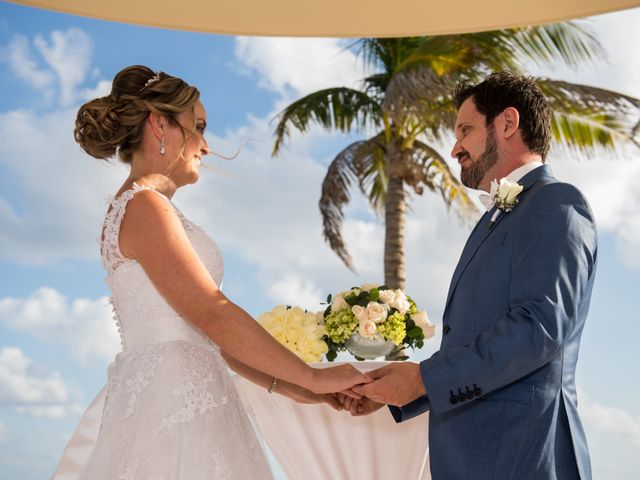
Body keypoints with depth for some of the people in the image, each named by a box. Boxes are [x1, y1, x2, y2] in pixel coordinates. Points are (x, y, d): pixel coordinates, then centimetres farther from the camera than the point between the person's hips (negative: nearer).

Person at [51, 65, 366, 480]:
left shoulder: (141, 208, 19)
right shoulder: (144, 207, -10)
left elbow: (200, 331, 16)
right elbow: (212, 315, -17)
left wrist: (287, 385, 11)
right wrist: (313, 377, -11)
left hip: (178, 396, 9)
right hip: (171, 398, -9)